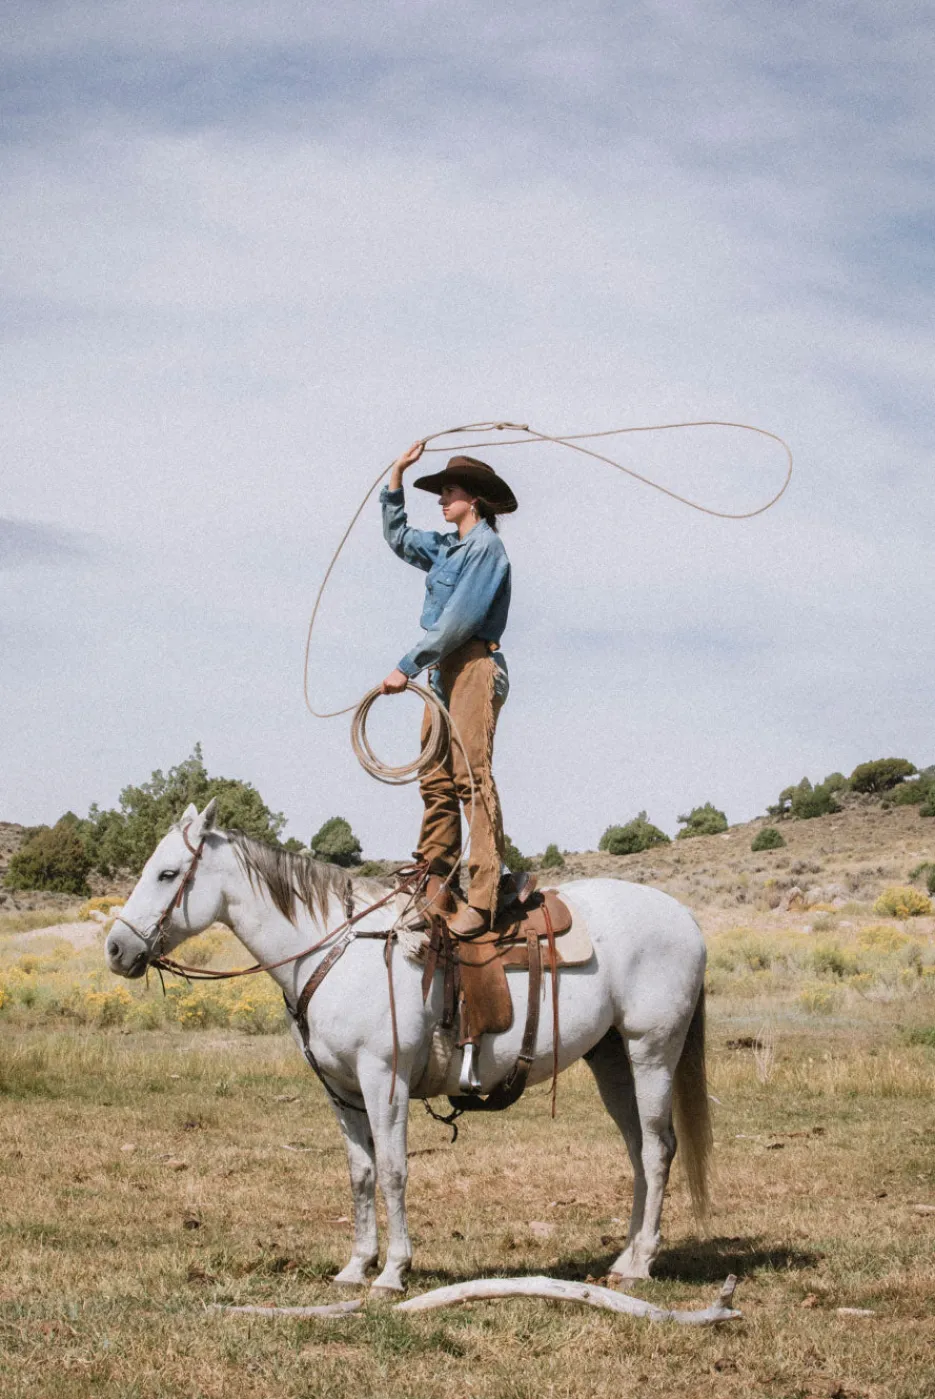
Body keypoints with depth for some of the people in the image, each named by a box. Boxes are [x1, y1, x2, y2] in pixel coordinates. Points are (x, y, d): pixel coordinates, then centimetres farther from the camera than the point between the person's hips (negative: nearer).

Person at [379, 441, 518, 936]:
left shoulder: (485, 547, -8)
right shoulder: (445, 547, 19)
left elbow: (457, 621, -16)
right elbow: (398, 536, 38)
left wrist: (408, 666, -16)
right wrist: (396, 474, 30)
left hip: (475, 666, -9)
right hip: (443, 671, 9)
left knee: (472, 775, -16)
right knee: (436, 781, 5)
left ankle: (481, 900, -22)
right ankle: (433, 889, 6)